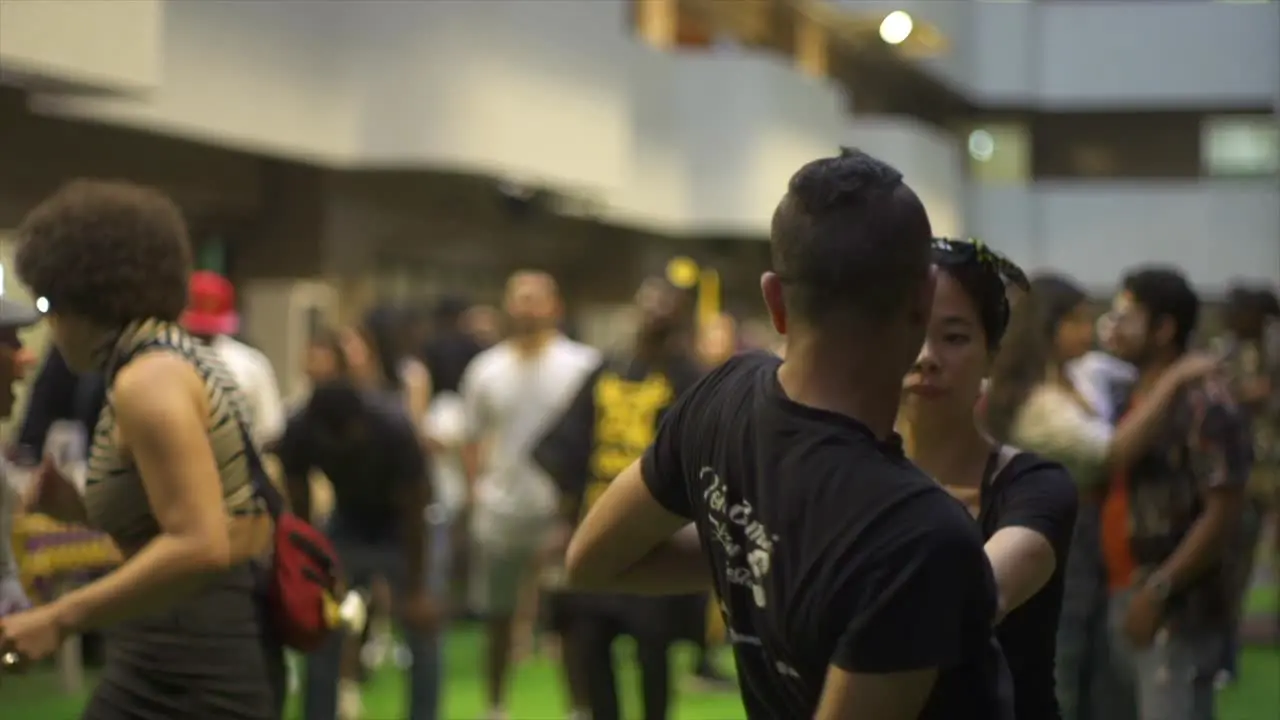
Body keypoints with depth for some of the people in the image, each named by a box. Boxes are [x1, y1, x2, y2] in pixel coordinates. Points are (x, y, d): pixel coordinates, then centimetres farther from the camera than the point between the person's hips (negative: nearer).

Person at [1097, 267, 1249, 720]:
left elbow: (1223, 512, -18)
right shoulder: (1134, 398, 13)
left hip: (1176, 611, -9)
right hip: (1124, 600, 9)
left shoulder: (1203, 404, -13)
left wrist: (1158, 591, -20)